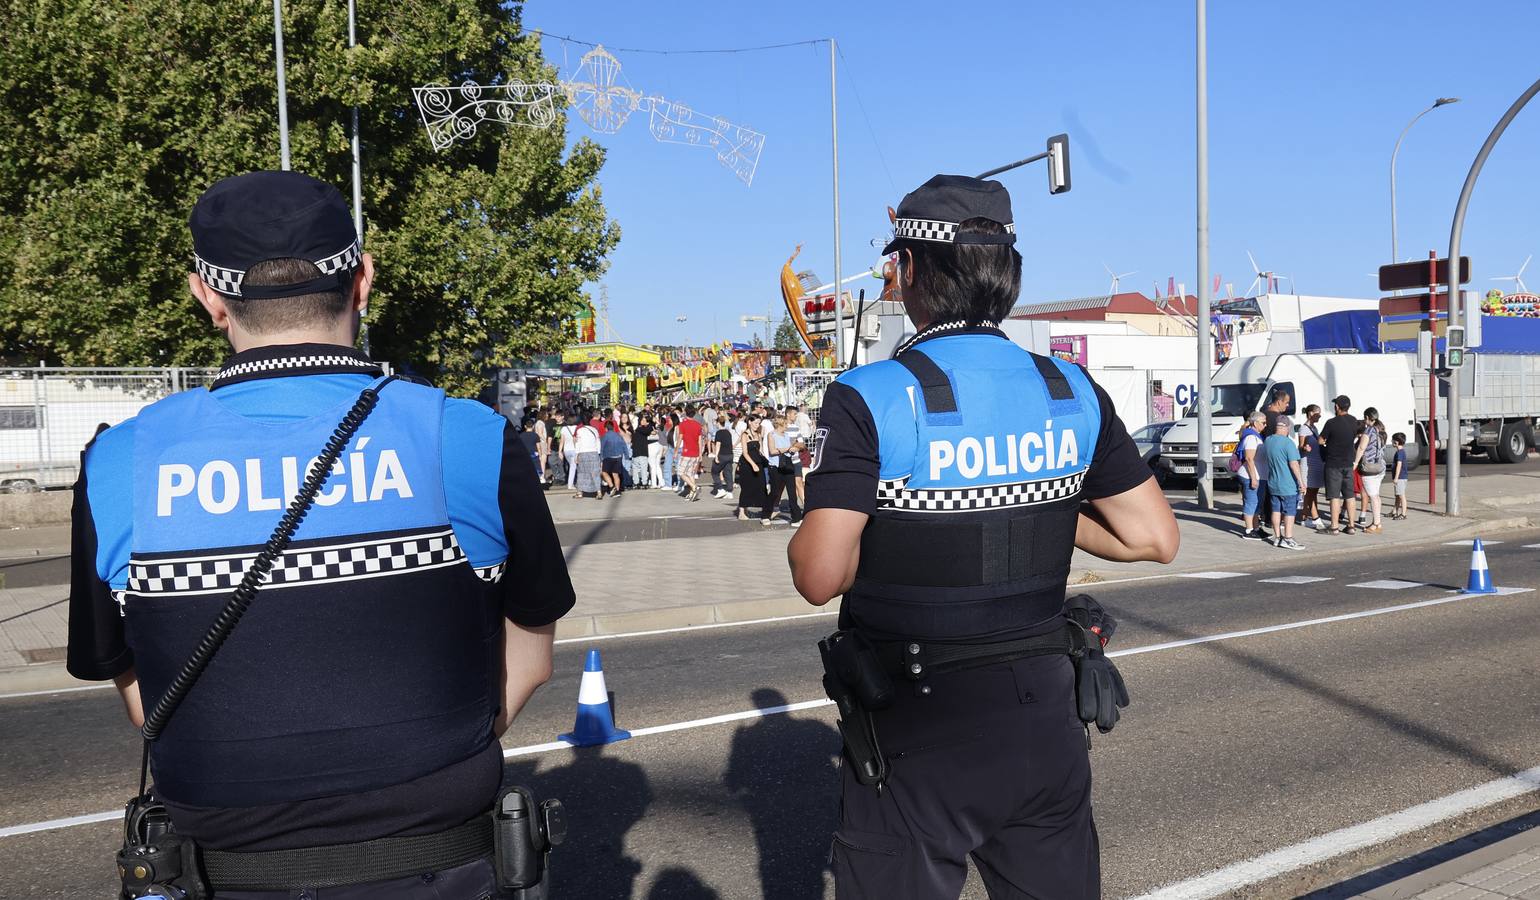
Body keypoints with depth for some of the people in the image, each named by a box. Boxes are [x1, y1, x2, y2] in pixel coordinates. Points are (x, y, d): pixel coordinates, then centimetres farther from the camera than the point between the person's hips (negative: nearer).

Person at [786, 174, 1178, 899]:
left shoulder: (870, 400, -16)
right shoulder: (1073, 393, -1)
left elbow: (819, 576, -21)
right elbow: (1155, 537, 3)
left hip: (916, 738, -4)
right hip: (1043, 725, 5)